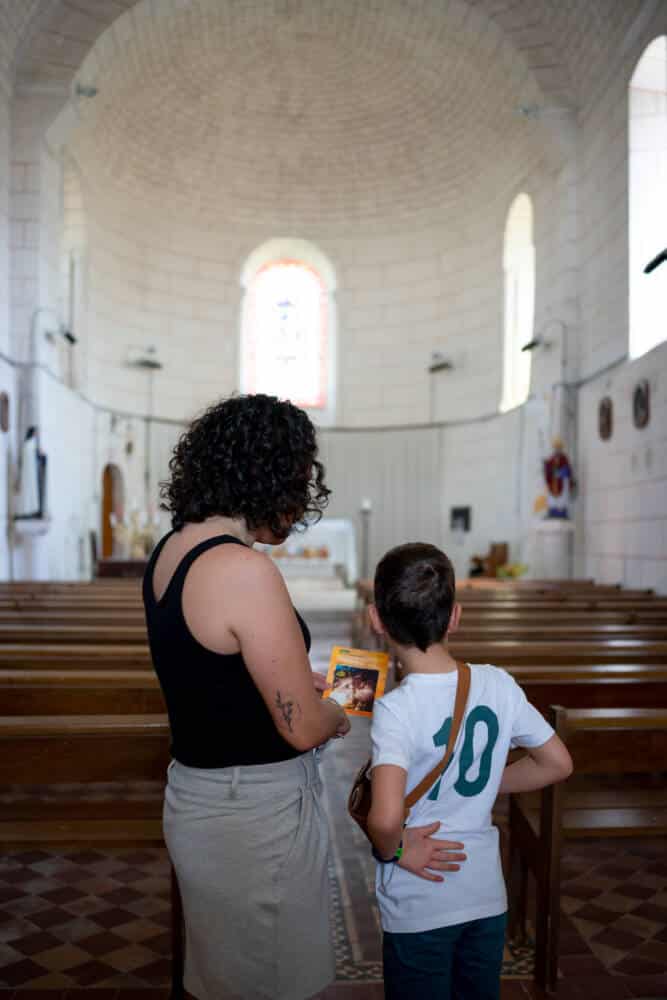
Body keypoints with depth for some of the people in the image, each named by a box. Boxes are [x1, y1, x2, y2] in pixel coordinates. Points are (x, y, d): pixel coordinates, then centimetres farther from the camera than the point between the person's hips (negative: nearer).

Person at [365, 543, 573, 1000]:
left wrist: (388, 850, -15)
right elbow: (558, 763, 2)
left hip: (420, 908, -4)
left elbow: (386, 819, -36)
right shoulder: (498, 684, -10)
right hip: (488, 895, 4)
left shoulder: (395, 709, -24)